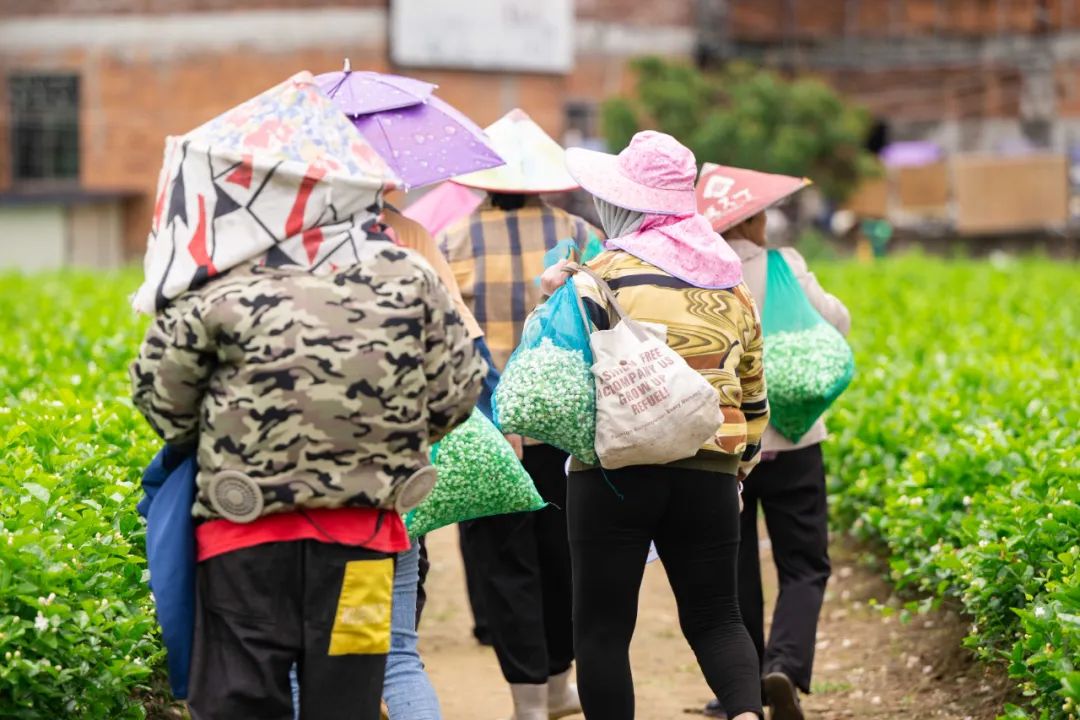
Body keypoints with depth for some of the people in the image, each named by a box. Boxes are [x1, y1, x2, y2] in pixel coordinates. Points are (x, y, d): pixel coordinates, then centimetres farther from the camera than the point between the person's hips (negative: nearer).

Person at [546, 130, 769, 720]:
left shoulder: (609, 274, -6)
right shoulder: (732, 283, 13)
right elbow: (753, 399, 19)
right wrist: (741, 462, 29)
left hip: (614, 473, -5)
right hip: (709, 473, 5)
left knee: (603, 627, 4)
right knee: (713, 616, 12)